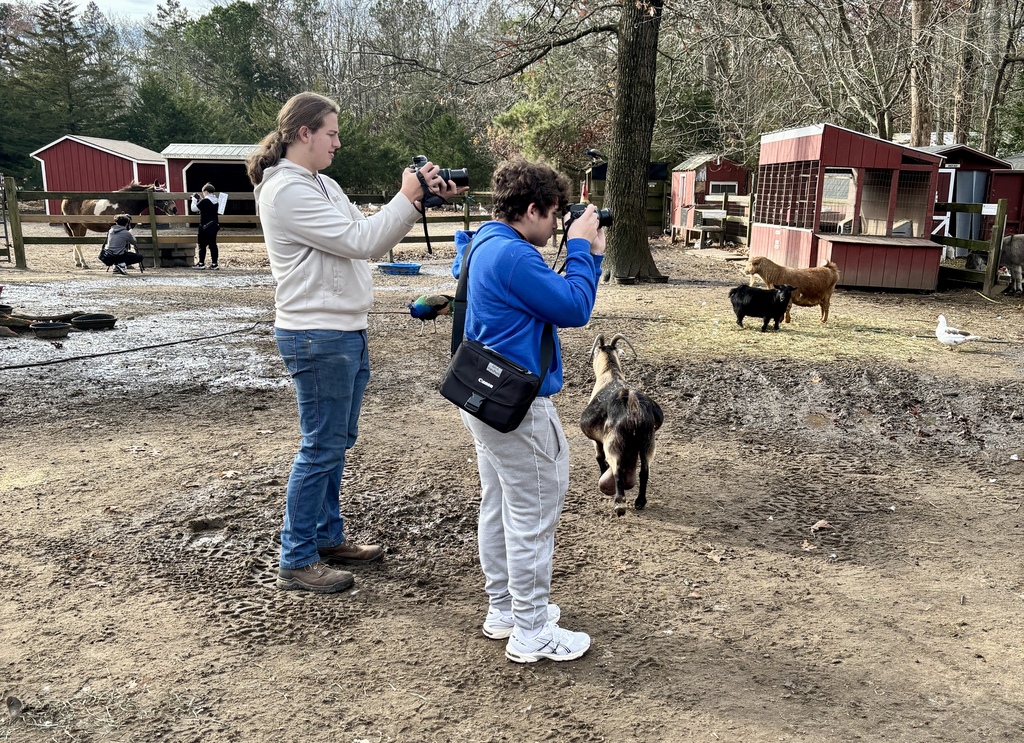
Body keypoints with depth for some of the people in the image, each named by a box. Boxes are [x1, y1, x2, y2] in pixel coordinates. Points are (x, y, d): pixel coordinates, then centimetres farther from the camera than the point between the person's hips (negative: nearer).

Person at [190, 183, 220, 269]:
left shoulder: (204, 201, -17)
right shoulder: (216, 201, 6)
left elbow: (194, 208, -10)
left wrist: (194, 199, 2)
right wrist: (201, 199, 18)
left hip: (205, 226, -7)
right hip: (214, 226, 7)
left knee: (202, 245, 3)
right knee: (213, 244, 7)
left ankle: (201, 263, 8)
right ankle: (214, 264, 6)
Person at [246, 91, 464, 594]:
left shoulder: (321, 185, 16)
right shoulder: (286, 191, -16)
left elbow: (370, 240, 11)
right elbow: (359, 241, -20)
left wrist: (421, 200, 1)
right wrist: (406, 198, -14)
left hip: (345, 333, 10)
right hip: (317, 337, -10)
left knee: (337, 441, 17)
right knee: (321, 448, -3)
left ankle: (328, 538, 30)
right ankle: (296, 562, 10)